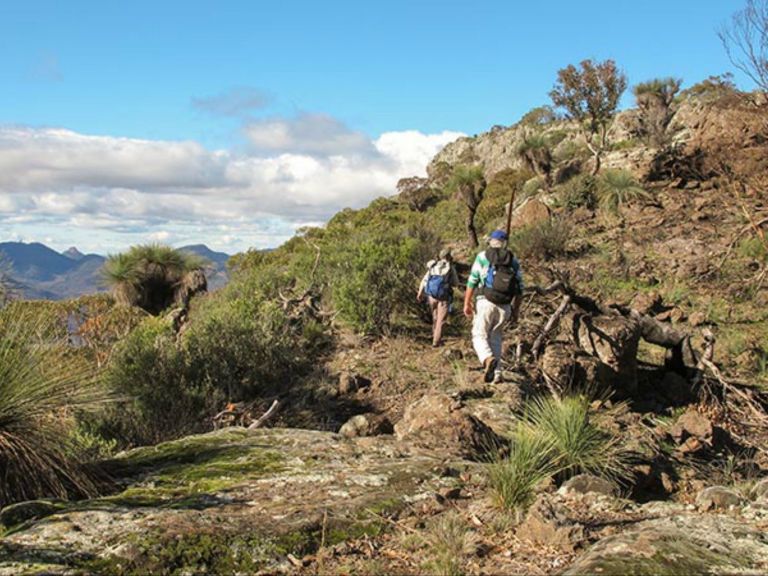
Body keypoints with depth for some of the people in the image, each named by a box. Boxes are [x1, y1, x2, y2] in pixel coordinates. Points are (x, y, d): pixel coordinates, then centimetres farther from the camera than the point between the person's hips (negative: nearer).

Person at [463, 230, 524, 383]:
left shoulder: (482, 256, 4)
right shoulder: (513, 261, 11)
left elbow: (472, 281, -3)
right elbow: (519, 288, 8)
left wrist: (467, 303, 1)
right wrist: (516, 310, 14)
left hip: (486, 302, -3)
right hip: (505, 306, 3)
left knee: (479, 335, 2)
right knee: (495, 338, 17)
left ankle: (488, 359, -28)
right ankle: (496, 373, 11)